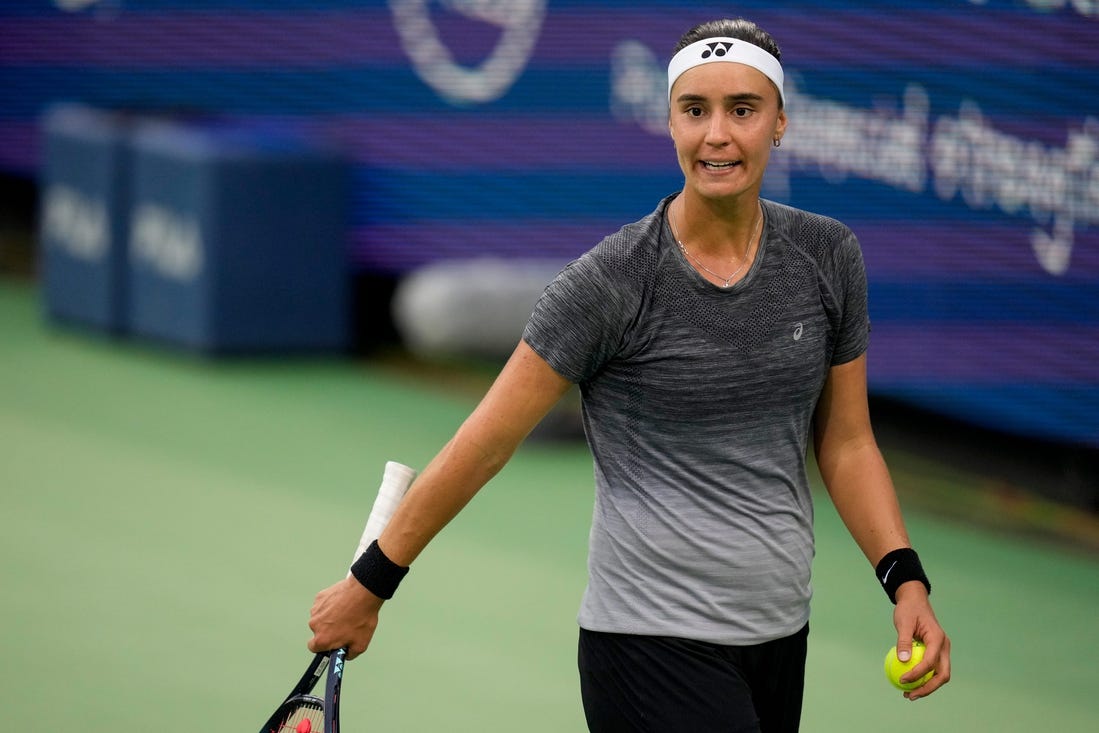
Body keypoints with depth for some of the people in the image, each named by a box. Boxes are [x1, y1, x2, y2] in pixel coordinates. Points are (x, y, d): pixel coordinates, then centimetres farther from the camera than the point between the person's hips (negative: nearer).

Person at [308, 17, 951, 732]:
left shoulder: (828, 258, 2)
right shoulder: (613, 280, -12)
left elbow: (846, 443, 11)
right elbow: (485, 443, -7)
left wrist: (906, 579, -2)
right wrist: (369, 584, -3)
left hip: (780, 635, 6)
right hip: (656, 641, -5)